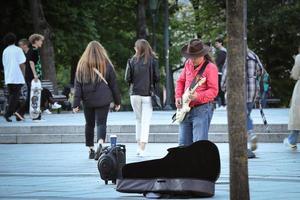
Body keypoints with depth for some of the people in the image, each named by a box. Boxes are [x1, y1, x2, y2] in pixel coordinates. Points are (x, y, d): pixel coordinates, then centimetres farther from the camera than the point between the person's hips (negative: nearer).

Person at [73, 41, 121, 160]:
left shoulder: (82, 65, 4)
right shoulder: (106, 64, 2)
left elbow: (77, 86, 1)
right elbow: (113, 84, 6)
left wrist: (76, 104, 1)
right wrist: (117, 101, 13)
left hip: (88, 100, 1)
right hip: (103, 100, -1)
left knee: (89, 124, 14)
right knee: (101, 123, -4)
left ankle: (91, 150, 19)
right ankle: (100, 144, -29)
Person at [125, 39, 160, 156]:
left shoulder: (132, 61, -2)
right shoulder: (153, 60, -5)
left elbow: (127, 78, -3)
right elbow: (157, 77, -7)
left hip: (135, 94, 1)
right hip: (148, 94, -1)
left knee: (138, 120, 17)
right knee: (146, 121, 0)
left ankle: (139, 146, 19)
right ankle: (142, 148, -10)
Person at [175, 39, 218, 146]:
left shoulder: (210, 67, -10)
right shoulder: (188, 64, 11)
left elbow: (213, 90, -14)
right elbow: (181, 81, 22)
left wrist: (198, 96, -28)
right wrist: (178, 97, 6)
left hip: (202, 109, -7)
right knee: (184, 143, 9)